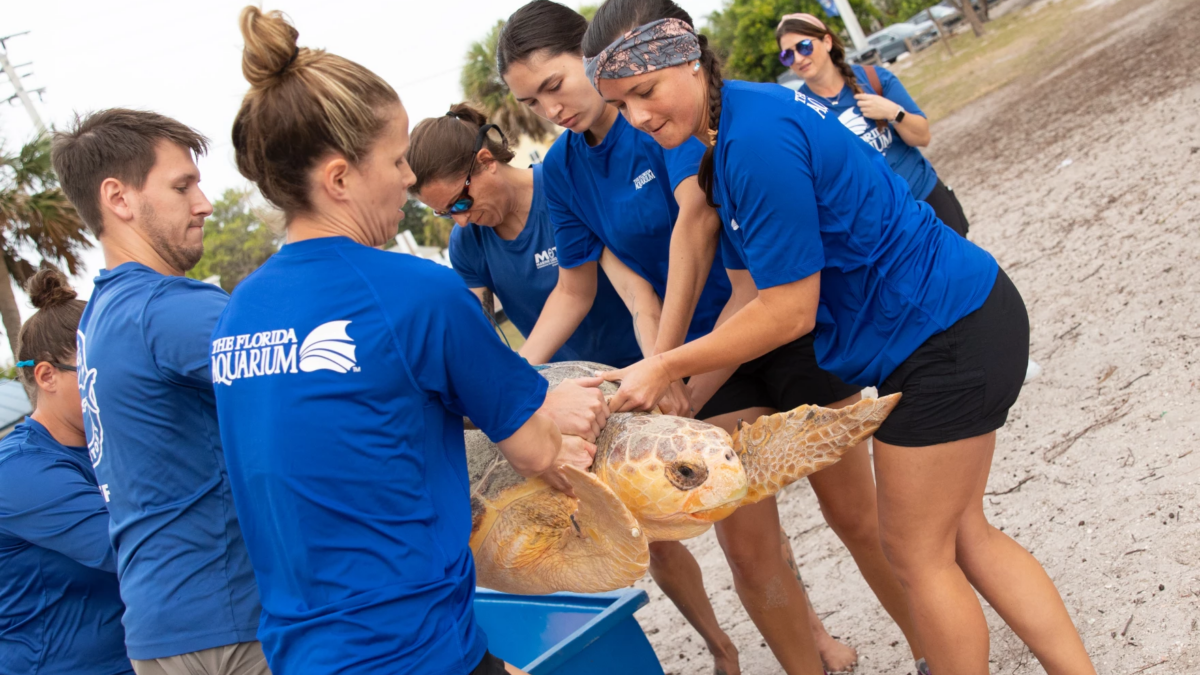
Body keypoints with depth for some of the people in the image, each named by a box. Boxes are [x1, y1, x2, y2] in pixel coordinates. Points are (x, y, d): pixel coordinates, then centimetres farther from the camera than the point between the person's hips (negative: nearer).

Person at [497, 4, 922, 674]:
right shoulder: (562, 169, 2)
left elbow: (696, 220, -28)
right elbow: (573, 287, 9)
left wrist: (660, 363, -33)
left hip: (783, 313, -4)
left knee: (856, 515, 6)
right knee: (747, 544, 0)